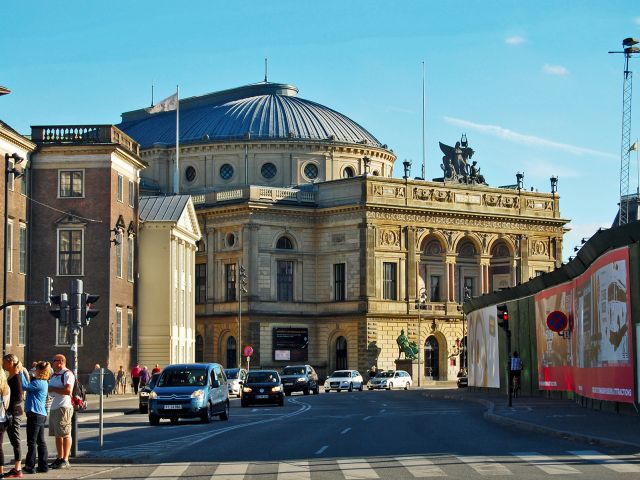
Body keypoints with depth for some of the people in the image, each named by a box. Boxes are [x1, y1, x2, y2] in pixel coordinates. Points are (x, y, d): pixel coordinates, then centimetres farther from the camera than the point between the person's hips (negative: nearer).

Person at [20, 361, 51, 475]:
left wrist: (21, 372, -12)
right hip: (41, 414, 10)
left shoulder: (39, 383, -16)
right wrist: (23, 372, 14)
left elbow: (25, 386, -21)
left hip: (35, 414, -10)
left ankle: (30, 466, -2)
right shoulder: (44, 383, 14)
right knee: (41, 441, 12)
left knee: (32, 442, -5)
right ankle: (43, 466, 14)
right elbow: (30, 386, 20)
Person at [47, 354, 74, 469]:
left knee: (65, 434, -7)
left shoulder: (67, 374, -10)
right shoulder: (54, 375, 19)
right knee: (57, 435, 13)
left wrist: (53, 389, -15)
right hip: (54, 408, 10)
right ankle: (59, 458, 20)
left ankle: (65, 460, -6)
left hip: (64, 407, -10)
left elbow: (68, 391, -22)